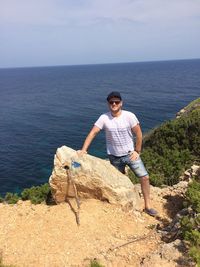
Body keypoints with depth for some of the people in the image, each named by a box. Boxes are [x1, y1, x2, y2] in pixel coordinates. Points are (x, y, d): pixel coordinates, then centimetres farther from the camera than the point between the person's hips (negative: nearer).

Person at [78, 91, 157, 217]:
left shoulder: (129, 116, -14)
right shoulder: (104, 118, -12)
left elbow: (139, 134, -7)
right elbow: (92, 133, -15)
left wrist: (137, 151, -6)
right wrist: (83, 150, -24)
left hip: (130, 154, 0)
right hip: (114, 157, 1)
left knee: (145, 177, -5)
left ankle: (147, 206, 14)